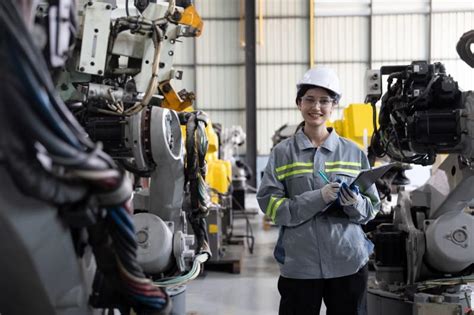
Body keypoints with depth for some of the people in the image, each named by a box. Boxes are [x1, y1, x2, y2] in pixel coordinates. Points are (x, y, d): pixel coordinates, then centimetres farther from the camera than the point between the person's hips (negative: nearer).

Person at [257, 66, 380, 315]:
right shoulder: (283, 153, 2)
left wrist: (355, 203, -15)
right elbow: (270, 205, -7)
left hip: (348, 262, 2)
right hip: (299, 264, -1)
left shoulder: (353, 153, 7)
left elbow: (372, 208, 8)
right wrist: (318, 198, -18)